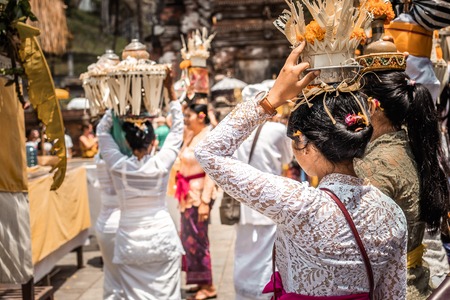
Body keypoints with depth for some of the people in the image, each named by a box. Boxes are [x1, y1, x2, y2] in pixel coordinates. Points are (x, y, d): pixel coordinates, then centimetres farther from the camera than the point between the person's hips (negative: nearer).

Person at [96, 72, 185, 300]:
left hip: (130, 241, 1)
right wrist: (170, 91, 8)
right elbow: (177, 130, 4)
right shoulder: (161, 163, -9)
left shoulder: (118, 166, -7)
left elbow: (102, 131, 8)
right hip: (163, 238, 0)